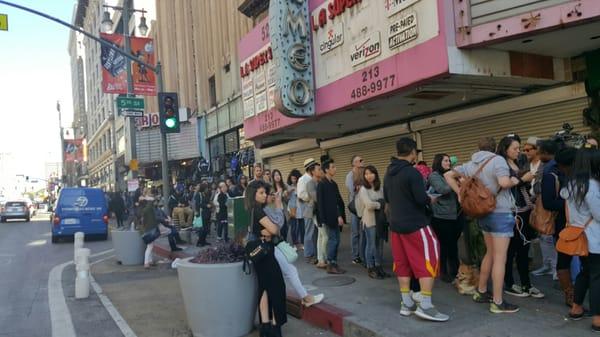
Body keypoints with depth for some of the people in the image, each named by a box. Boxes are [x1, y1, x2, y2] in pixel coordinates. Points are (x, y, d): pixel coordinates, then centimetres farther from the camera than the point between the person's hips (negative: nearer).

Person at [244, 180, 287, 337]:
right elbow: (274, 229, -21)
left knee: (265, 288, 10)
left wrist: (266, 231, -11)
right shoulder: (258, 210, -17)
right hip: (264, 251, -9)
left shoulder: (255, 210, 12)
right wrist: (271, 230, 0)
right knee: (277, 286, -1)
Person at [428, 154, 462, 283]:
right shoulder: (434, 175, -4)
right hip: (441, 216, -6)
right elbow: (442, 190, -19)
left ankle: (455, 271, 26)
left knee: (453, 244, 14)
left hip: (456, 215, 6)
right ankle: (443, 272, 16)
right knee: (443, 245, 3)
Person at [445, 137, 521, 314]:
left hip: (484, 213, 8)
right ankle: (498, 303, 3)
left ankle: (481, 292, 30)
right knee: (500, 258, -2)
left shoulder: (470, 165, 9)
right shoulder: (497, 160, -12)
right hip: (501, 213, -7)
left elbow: (448, 175, 11)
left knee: (490, 253, 22)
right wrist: (514, 181, -6)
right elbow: (504, 182, -27)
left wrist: (460, 193, 7)